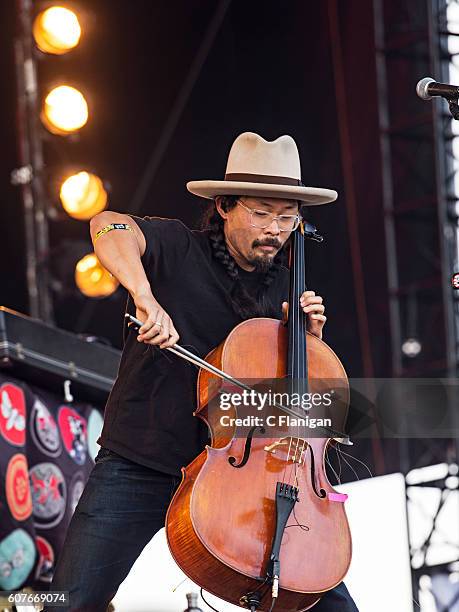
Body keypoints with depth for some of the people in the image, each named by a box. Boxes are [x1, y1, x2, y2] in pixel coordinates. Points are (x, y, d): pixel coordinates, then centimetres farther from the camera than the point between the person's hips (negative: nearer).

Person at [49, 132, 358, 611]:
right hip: (138, 466, -4)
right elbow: (108, 228, -26)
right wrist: (145, 295, -42)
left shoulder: (285, 288, 10)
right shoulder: (178, 251, -5)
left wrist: (310, 335, -1)